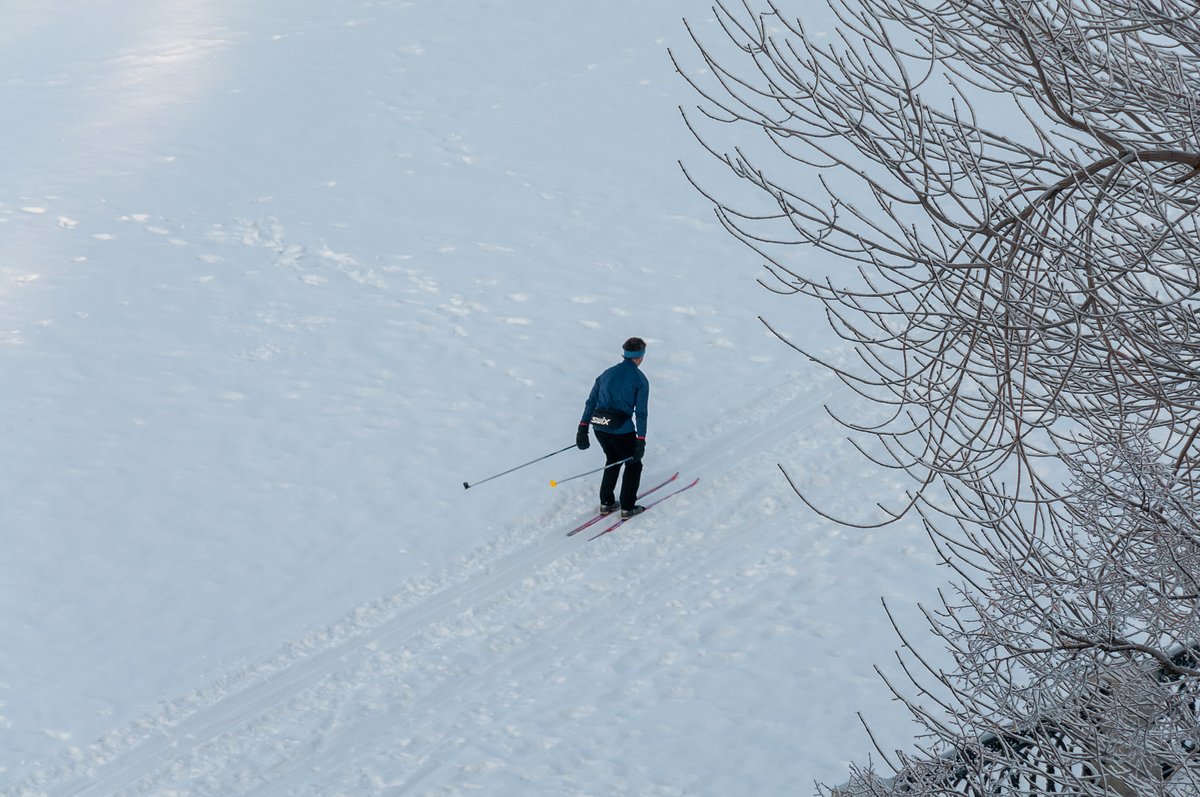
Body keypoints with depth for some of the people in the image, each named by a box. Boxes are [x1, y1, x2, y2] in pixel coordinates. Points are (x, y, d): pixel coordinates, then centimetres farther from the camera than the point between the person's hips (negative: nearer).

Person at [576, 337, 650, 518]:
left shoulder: (607, 373, 12)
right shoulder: (640, 379, -4)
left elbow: (590, 402, 11)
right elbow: (640, 412, -10)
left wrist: (583, 429, 13)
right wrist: (641, 441, -10)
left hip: (599, 426, 5)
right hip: (621, 429, -5)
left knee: (613, 460, 28)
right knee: (633, 464, 17)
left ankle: (606, 503, 27)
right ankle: (627, 507, 15)